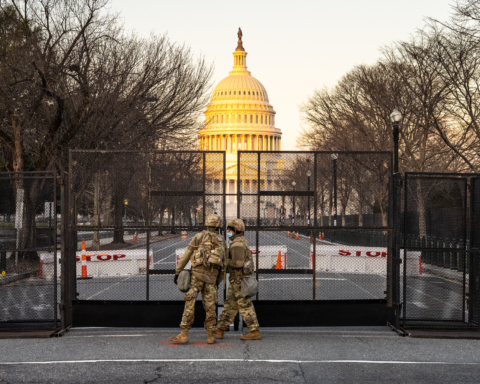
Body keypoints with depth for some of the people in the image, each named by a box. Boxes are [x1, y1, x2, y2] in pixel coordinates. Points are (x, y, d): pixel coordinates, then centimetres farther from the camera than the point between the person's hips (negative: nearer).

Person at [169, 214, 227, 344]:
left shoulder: (199, 237, 5)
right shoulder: (222, 241, 14)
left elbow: (186, 256, 0)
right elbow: (224, 264, 16)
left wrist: (177, 272, 3)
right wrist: (218, 282, 24)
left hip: (197, 273, -3)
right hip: (211, 277, 3)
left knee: (190, 304, -5)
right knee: (210, 306, 9)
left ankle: (184, 335, -9)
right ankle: (210, 336, 6)